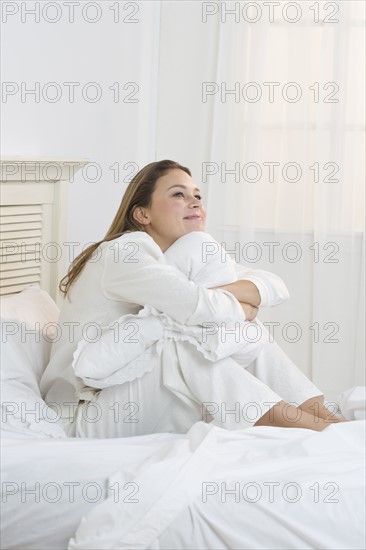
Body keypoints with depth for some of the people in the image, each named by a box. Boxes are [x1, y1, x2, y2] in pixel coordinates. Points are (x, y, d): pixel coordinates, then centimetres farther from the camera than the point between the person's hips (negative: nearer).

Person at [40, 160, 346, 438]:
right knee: (184, 337, -29)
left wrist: (216, 295, -17)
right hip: (83, 415, -8)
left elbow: (274, 285, 1)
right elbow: (194, 307, -33)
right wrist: (238, 307, -11)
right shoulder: (121, 253, -16)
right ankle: (306, 426, -26)